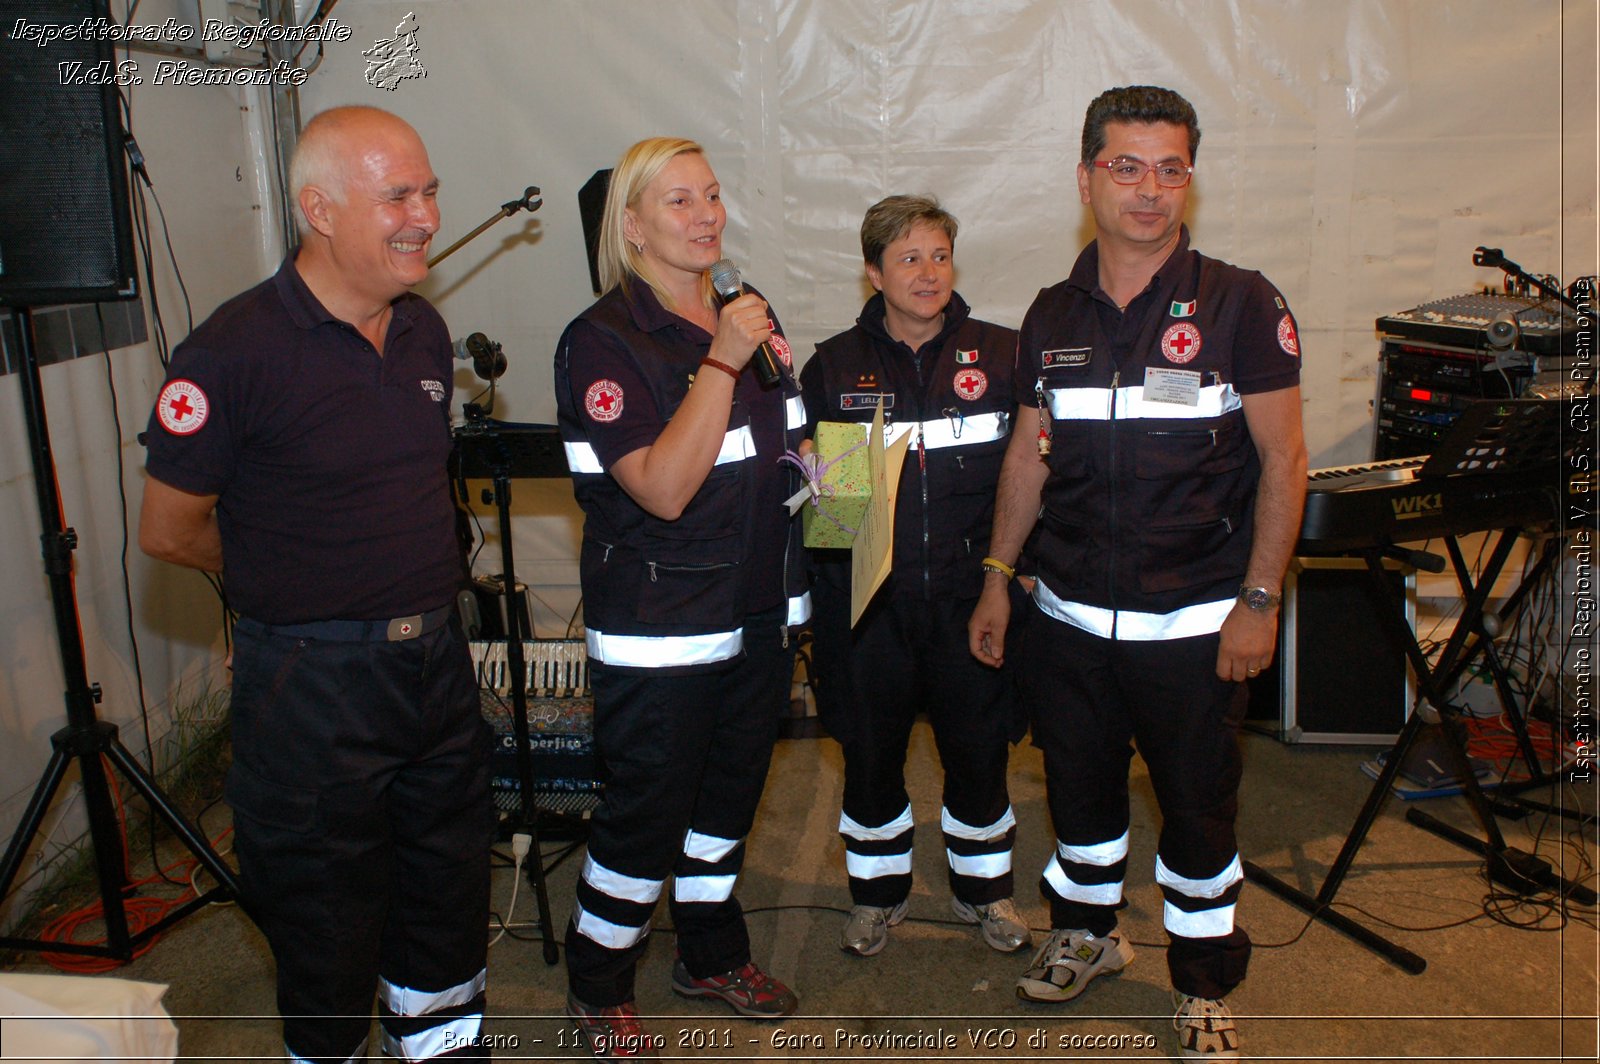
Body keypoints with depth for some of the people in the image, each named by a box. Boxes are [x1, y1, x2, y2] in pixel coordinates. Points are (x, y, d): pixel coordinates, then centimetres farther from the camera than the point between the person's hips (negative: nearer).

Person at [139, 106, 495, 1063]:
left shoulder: (426, 330, 4)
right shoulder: (235, 352, -17)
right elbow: (169, 530, -9)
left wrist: (420, 584, 9)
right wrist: (295, 584, 1)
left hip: (437, 661, 6)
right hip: (312, 686, -6)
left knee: (450, 886, 20)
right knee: (329, 920, 11)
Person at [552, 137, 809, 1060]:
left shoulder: (754, 318, 8)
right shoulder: (604, 340, -13)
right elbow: (665, 489, -24)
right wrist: (722, 360, -25)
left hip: (759, 612, 7)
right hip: (659, 629, -6)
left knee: (730, 792, 20)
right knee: (647, 812, 4)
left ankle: (714, 954, 41)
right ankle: (599, 987, 28)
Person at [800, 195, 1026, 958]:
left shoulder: (1001, 355, 2)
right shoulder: (833, 367, 2)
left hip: (970, 599, 0)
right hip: (868, 604, 0)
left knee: (979, 751, 12)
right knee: (871, 753, 12)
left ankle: (984, 888, 36)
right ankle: (877, 891, 35)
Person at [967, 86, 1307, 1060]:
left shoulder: (1240, 305, -7)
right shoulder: (1052, 317, 5)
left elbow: (1283, 459, -6)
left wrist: (1259, 599, -11)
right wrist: (997, 579, 11)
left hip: (1195, 621, -3)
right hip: (1071, 615, 4)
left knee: (1198, 807, 8)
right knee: (1079, 787, 17)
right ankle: (1088, 933, 42)